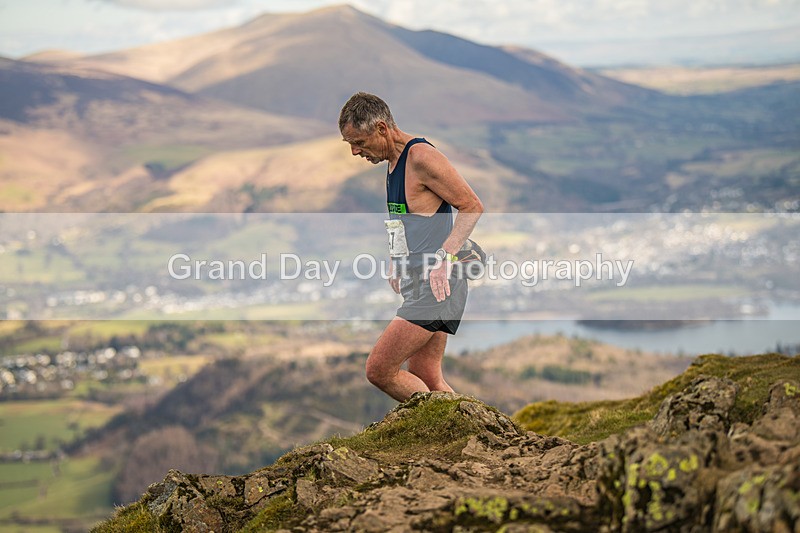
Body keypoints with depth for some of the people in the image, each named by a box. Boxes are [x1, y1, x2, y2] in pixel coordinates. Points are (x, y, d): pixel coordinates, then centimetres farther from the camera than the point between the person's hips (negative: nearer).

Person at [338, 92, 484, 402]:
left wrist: (443, 257, -22)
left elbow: (472, 206, -15)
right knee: (426, 380, 11)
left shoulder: (421, 157, -14)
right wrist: (397, 264, 14)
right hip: (417, 286, 10)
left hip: (436, 286, -10)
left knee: (379, 370, -13)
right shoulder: (394, 162, 16)